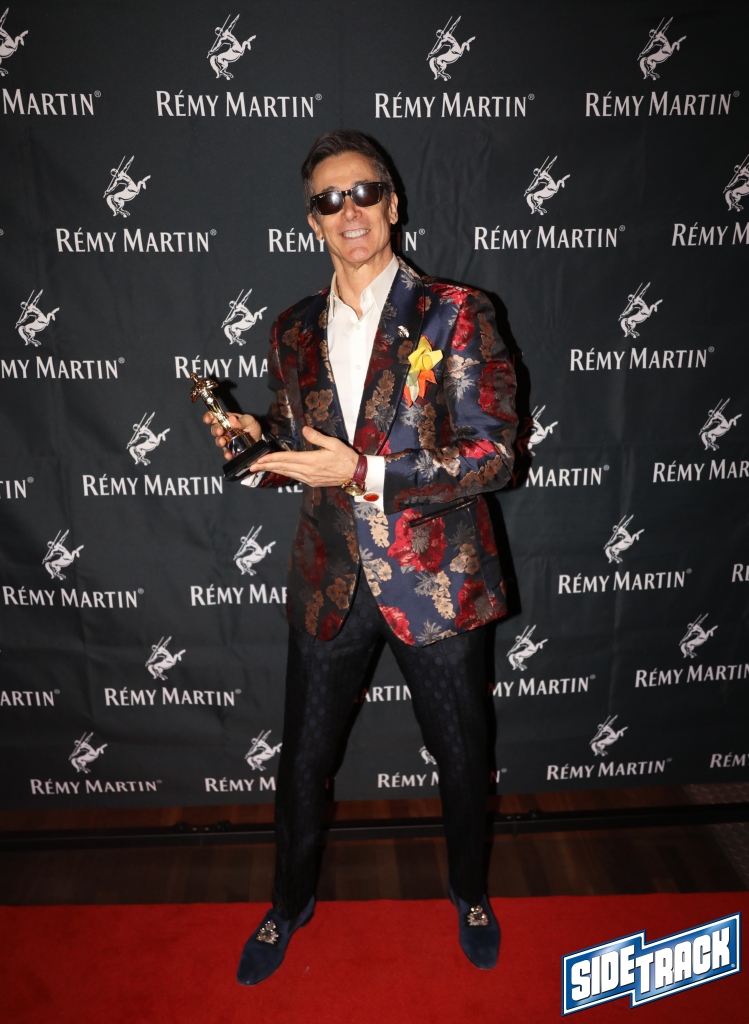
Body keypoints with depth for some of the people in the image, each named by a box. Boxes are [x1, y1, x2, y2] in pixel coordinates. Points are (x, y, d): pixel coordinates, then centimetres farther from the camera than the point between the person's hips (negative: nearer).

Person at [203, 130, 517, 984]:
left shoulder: (455, 315, -8)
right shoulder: (293, 333, 6)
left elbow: (495, 456, -15)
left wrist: (363, 473, -23)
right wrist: (256, 441, -8)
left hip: (434, 581, -3)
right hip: (330, 581, 3)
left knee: (460, 755, 17)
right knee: (302, 756, 17)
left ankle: (469, 894, 48)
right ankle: (290, 902, 46)